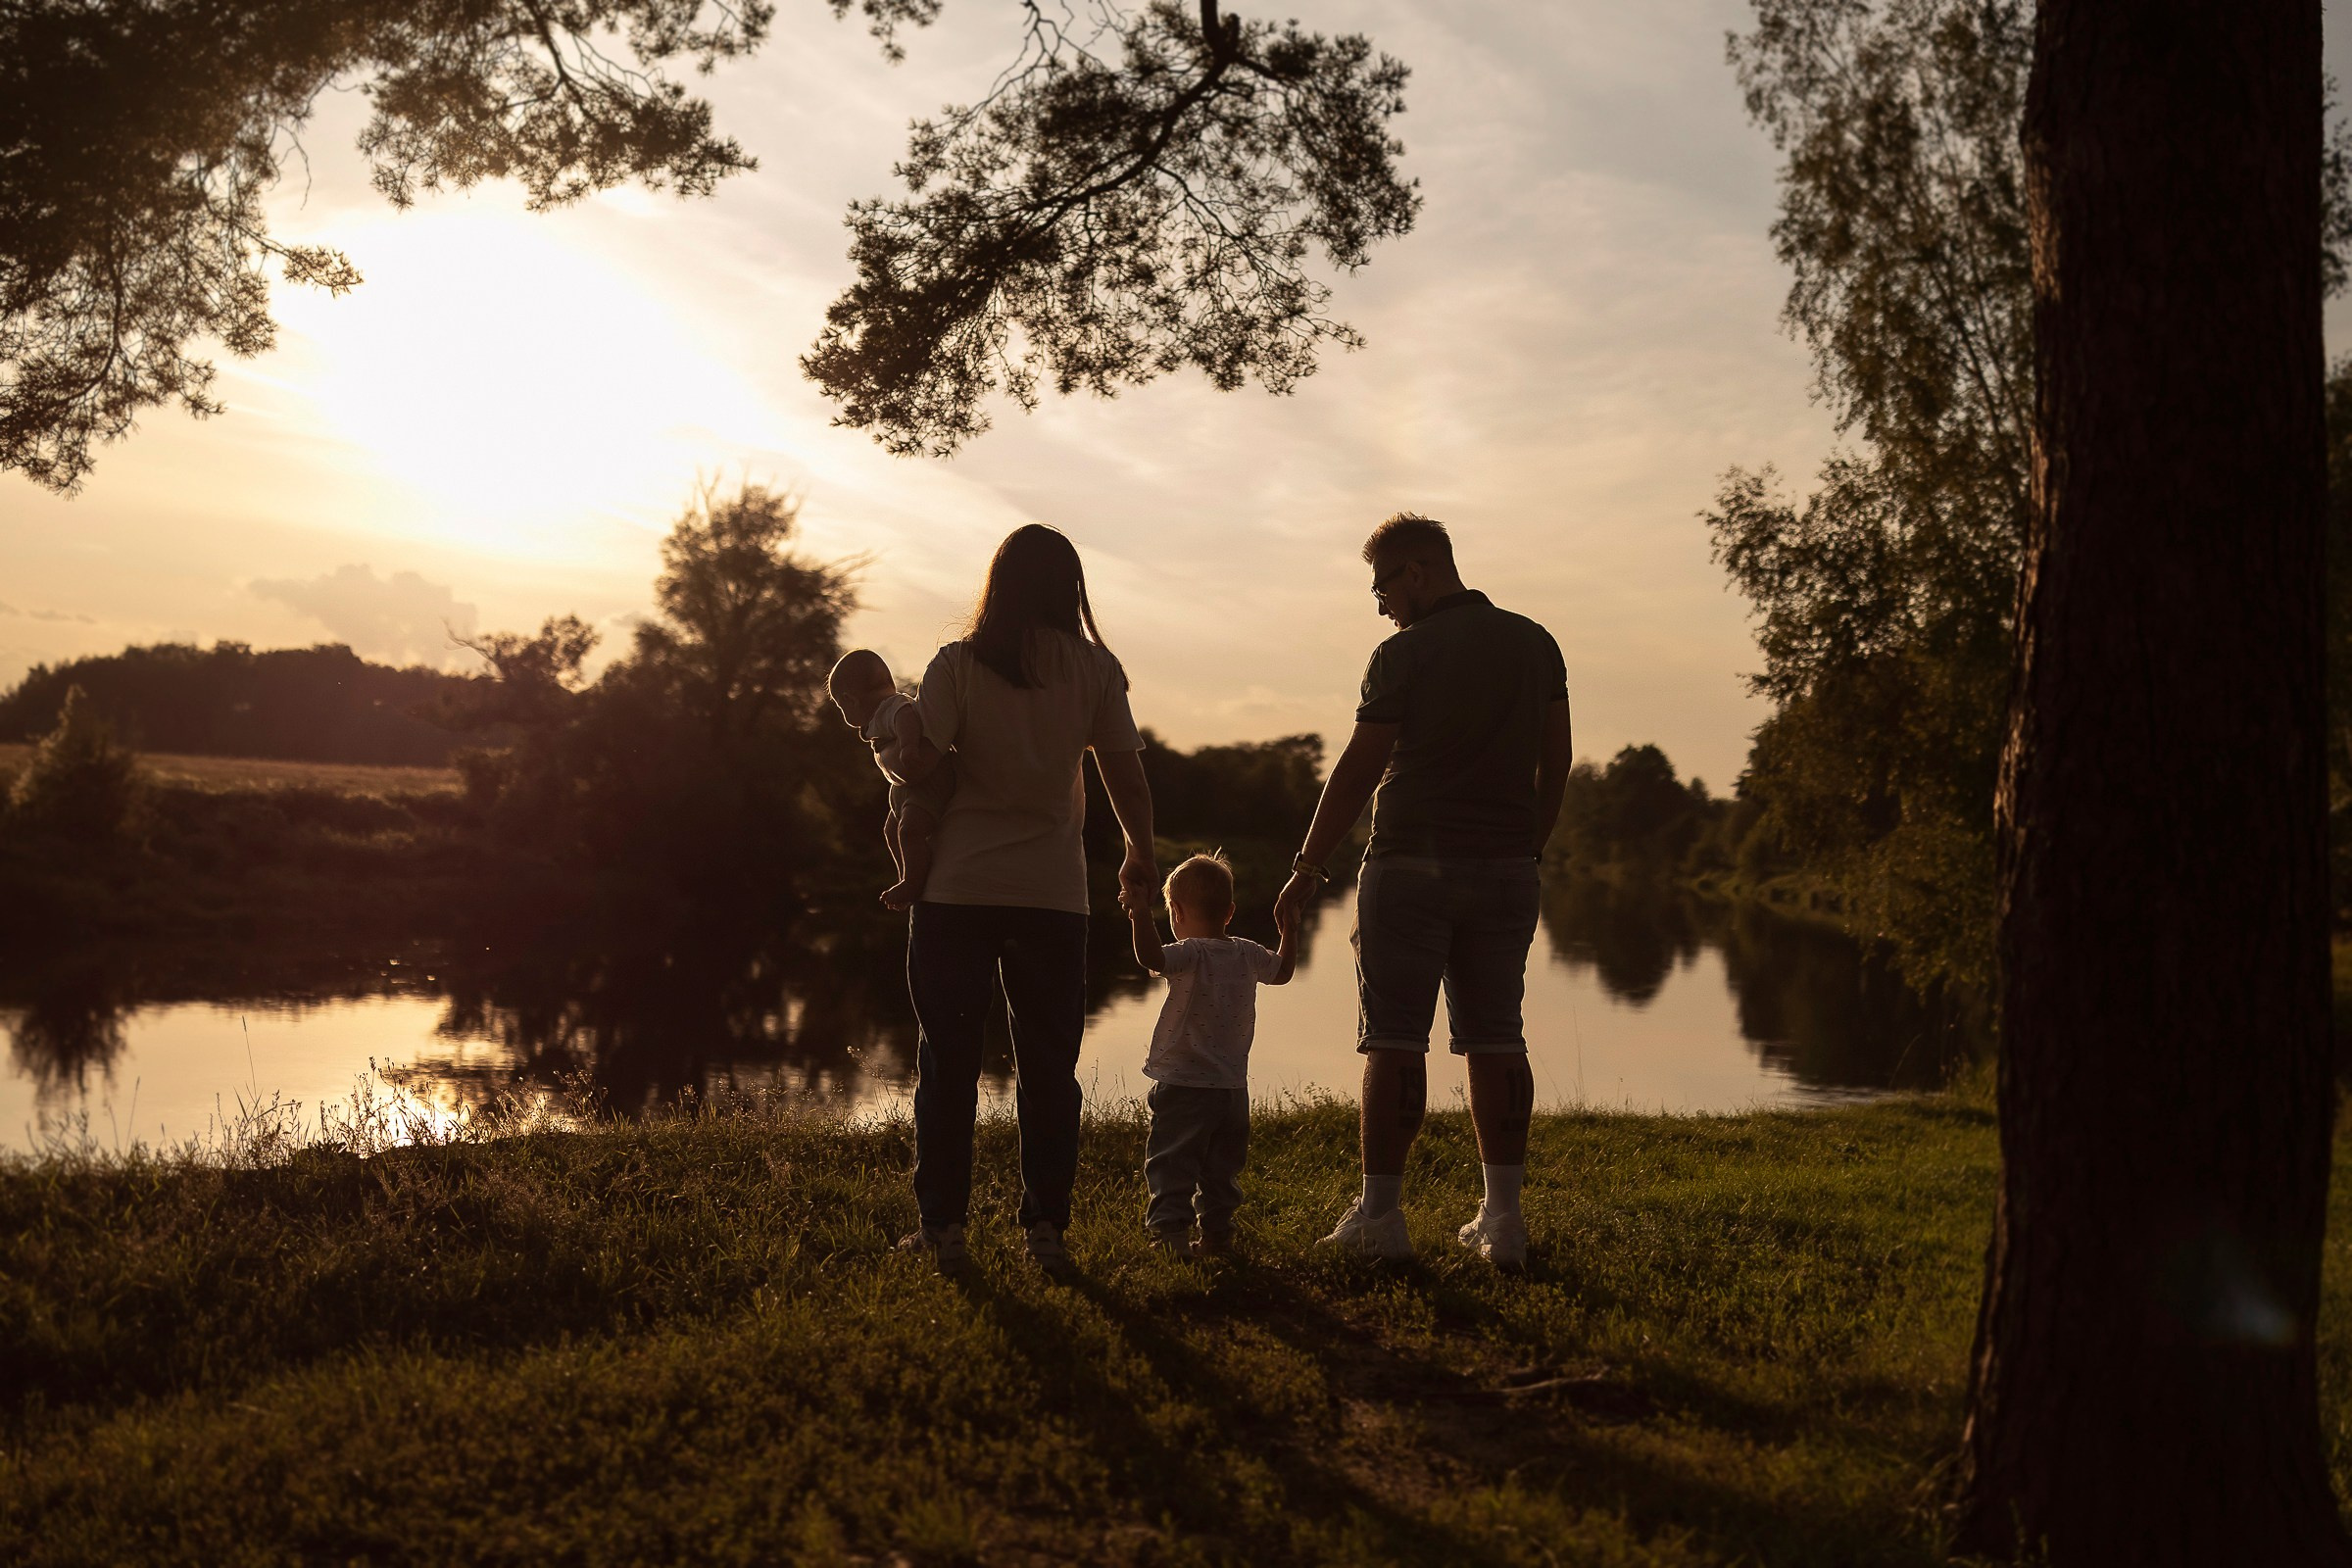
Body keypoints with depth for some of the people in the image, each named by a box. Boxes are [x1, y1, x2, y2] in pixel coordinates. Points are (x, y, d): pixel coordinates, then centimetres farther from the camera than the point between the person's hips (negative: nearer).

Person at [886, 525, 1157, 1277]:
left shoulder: (959, 664, -5)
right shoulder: (1095, 670, -1)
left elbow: (914, 764, -11)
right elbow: (1127, 778, 1)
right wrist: (1140, 855, 17)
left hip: (957, 890, -1)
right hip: (1053, 892, 1)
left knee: (947, 1061, 9)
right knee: (1048, 1066, 9)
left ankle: (943, 1225, 12)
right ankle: (1046, 1228, 10)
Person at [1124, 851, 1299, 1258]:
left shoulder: (1191, 954, -14)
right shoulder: (1248, 954, 6)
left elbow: (1151, 956, -34)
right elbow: (1283, 970, 26)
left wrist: (1141, 912, -28)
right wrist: (1289, 928, 37)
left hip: (1185, 1086, -6)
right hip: (1233, 1087, 6)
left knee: (1171, 1162, -1)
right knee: (1222, 1167, 16)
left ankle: (1170, 1229, -10)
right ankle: (1218, 1233, 19)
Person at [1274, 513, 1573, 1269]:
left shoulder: (1403, 655, -8)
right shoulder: (1535, 644, 8)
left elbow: (1357, 770, -7)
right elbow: (1556, 760, 11)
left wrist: (1307, 867, 0)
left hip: (1412, 863, -5)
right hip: (1505, 867, 5)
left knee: (1394, 1040, -1)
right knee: (1496, 1039, 7)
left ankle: (1380, 1213, 0)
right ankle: (1503, 1215, 6)